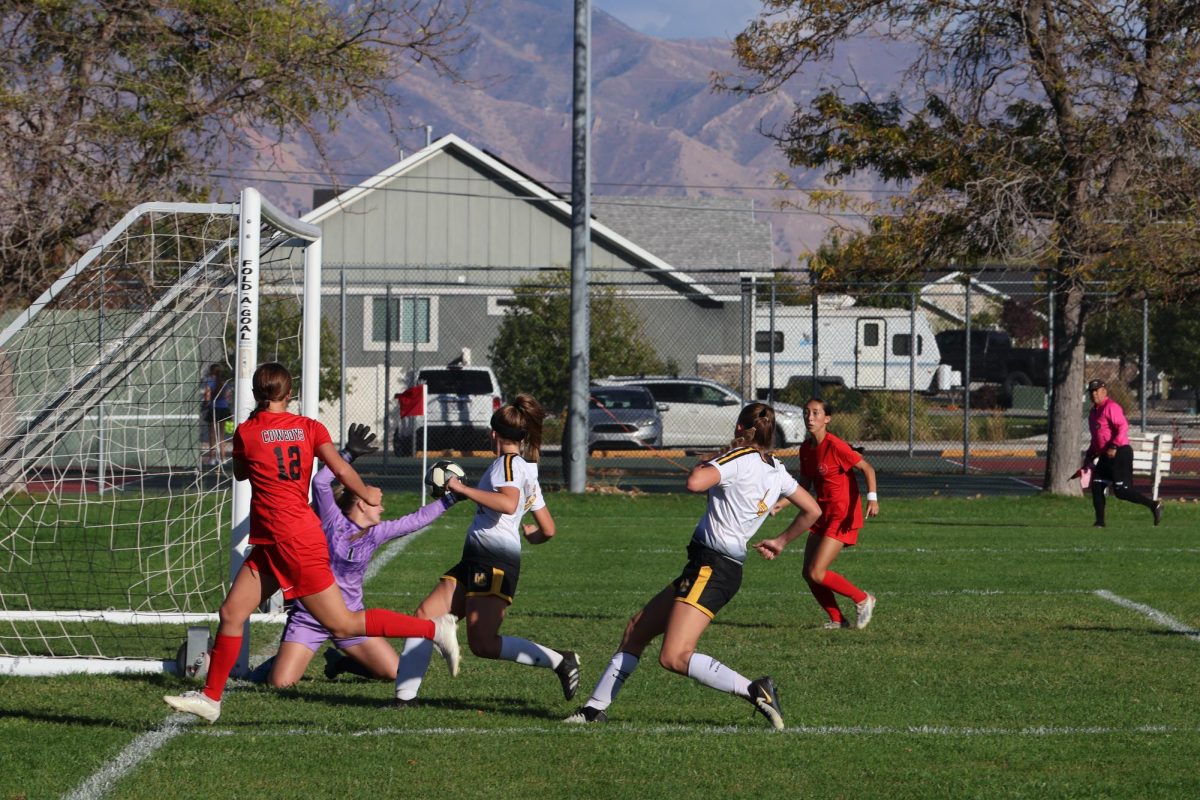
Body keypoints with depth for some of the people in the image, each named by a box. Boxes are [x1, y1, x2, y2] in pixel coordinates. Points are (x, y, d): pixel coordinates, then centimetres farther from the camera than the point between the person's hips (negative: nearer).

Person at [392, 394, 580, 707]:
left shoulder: (510, 462, -4)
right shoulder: (528, 470, 22)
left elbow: (508, 503, -26)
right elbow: (547, 531, 23)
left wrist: (463, 489, -19)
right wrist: (526, 532, 46)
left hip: (496, 561, -10)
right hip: (474, 561, 10)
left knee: (483, 643, -15)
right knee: (425, 615, 2)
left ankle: (559, 660, -5)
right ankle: (405, 696, -1)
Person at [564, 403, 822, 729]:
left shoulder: (740, 459, -13)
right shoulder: (776, 470, 12)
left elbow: (695, 482, -28)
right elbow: (812, 511, 22)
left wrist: (701, 464, -5)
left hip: (711, 568, -10)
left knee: (674, 657, -19)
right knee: (637, 629, 15)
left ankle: (755, 690, -18)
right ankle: (596, 707, 19)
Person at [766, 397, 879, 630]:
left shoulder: (835, 446, -17)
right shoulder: (806, 448, 6)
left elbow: (867, 468, -14)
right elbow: (804, 486, 15)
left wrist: (872, 497, -26)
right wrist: (780, 504, 3)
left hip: (842, 516, -8)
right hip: (822, 514, 8)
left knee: (816, 573, -13)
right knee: (808, 573, 2)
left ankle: (863, 600, 6)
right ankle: (837, 620, 16)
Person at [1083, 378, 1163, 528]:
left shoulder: (1111, 407, -10)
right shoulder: (1094, 412, 20)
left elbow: (1123, 426, -21)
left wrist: (1114, 446, -28)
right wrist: (1089, 456, 23)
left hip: (1120, 454, -10)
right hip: (1105, 457, 10)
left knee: (1121, 491, -13)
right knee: (1096, 486, 3)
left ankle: (1153, 505, -3)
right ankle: (1100, 522, 7)